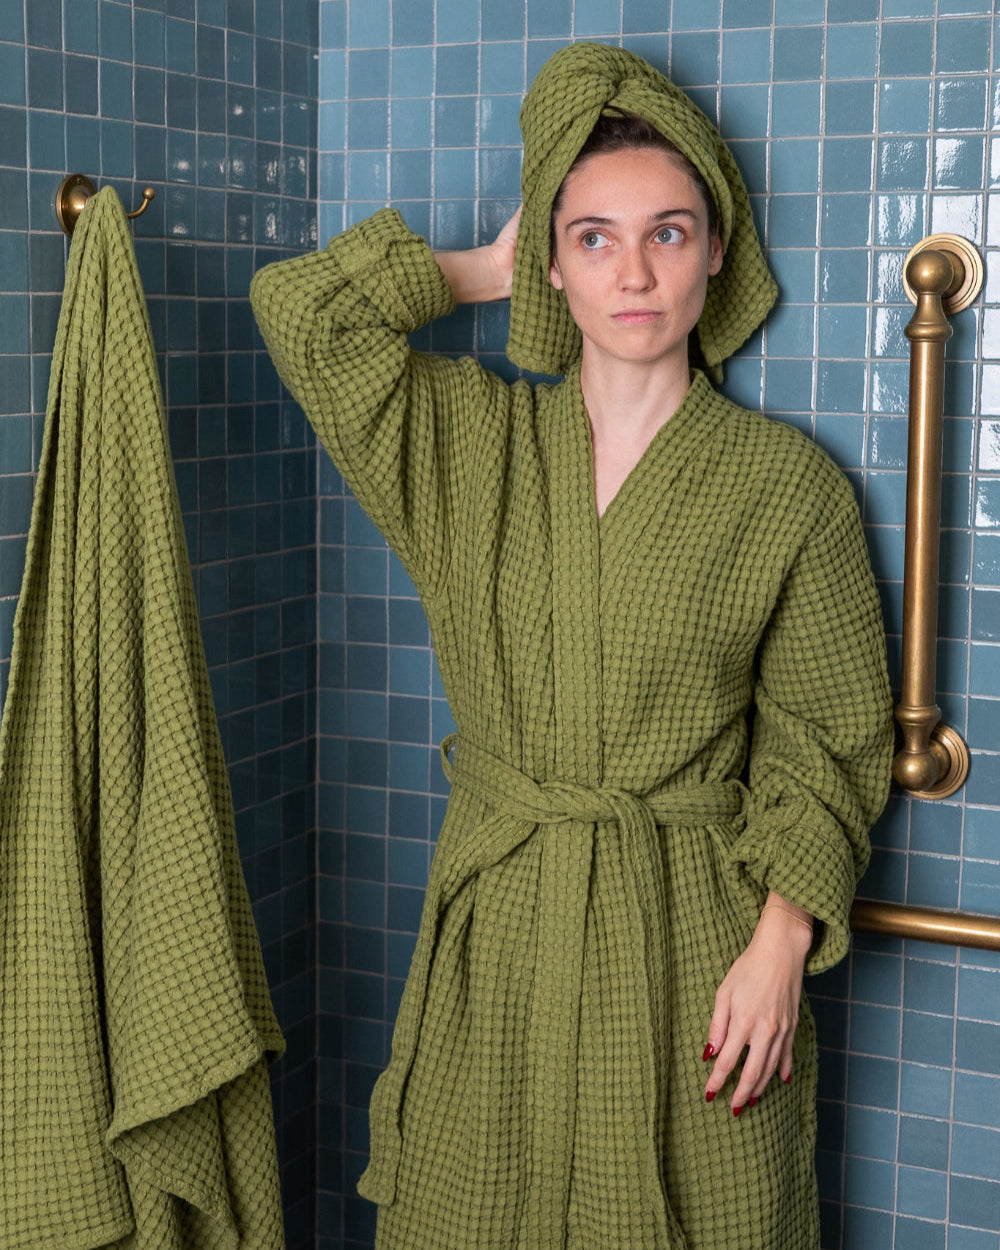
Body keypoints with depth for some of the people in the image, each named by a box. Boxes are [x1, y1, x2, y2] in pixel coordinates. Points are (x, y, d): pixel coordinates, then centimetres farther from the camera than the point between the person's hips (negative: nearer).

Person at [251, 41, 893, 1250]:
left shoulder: (787, 484, -4)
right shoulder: (470, 438, 4)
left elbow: (827, 741, -2)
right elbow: (299, 306, -5)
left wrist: (780, 941, -11)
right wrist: (487, 271, 2)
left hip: (693, 942, -2)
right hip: (494, 935, 2)